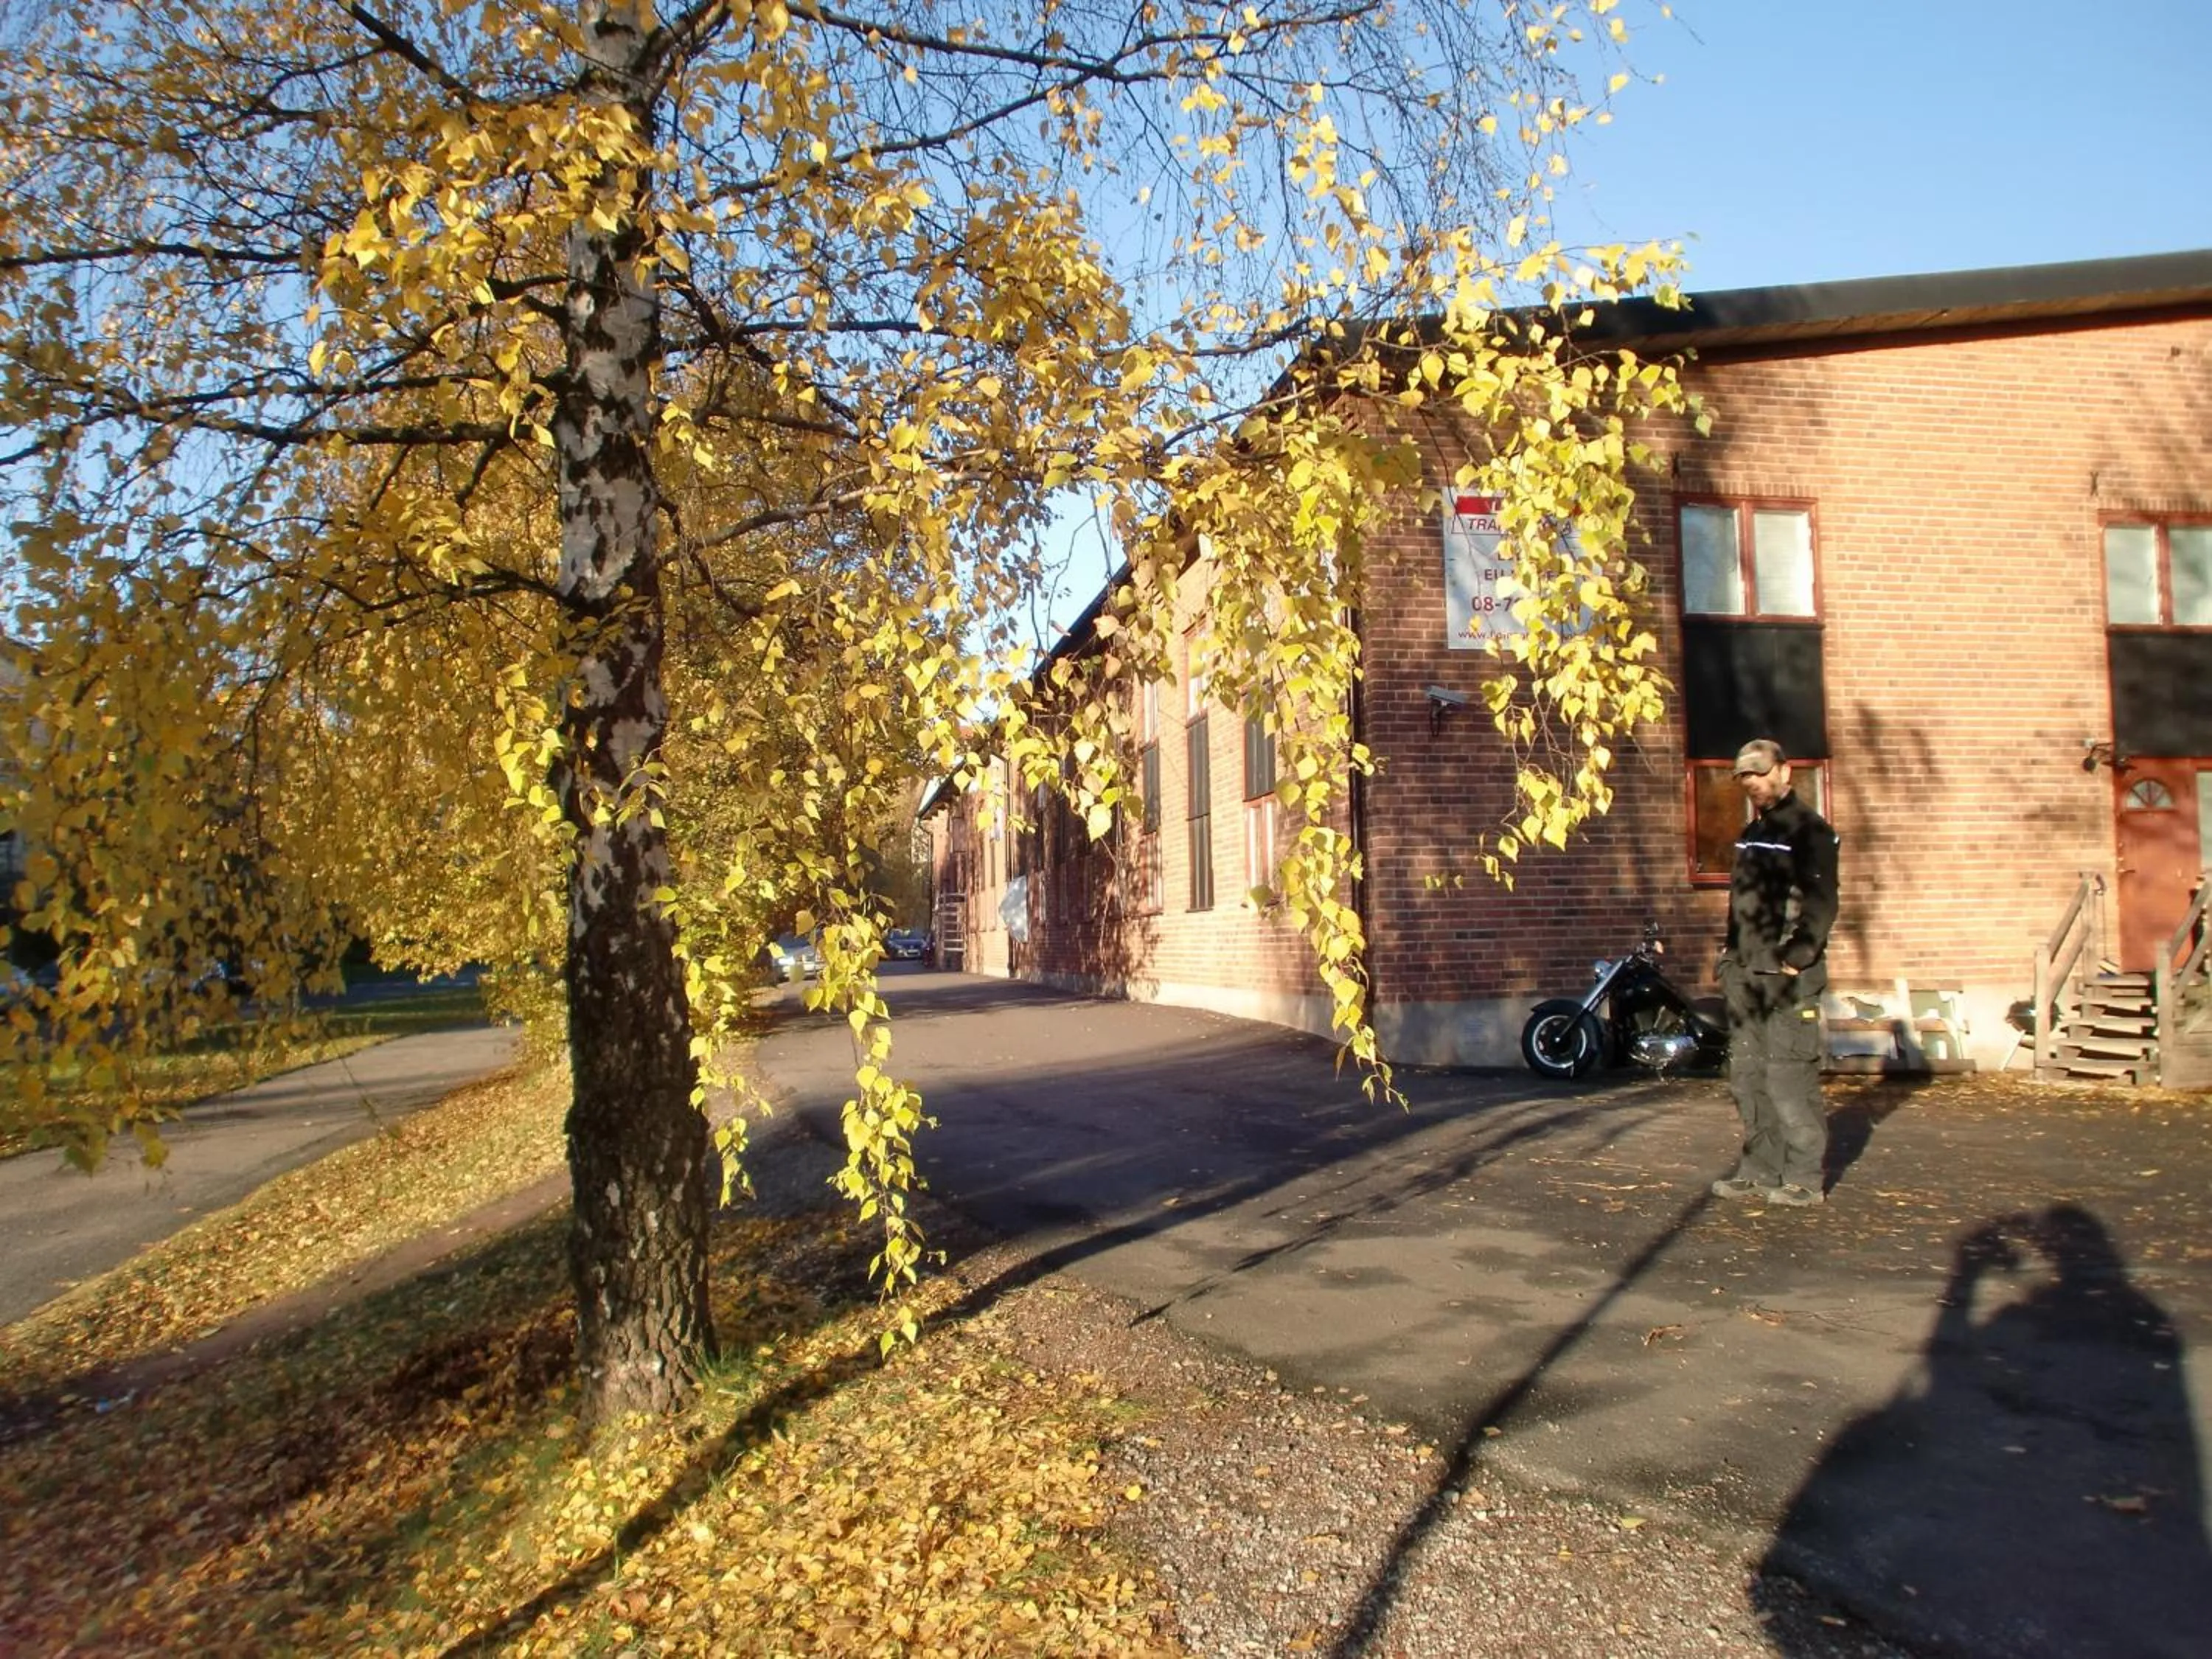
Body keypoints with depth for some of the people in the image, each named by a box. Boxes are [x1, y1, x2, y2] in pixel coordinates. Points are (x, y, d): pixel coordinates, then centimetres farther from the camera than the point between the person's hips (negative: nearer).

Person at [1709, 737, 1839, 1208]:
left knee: (1789, 1078, -6)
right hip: (1746, 975, 8)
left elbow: (1821, 903, -13)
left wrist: (1796, 958, -18)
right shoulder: (1751, 833, 19)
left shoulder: (1808, 830, -6)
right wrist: (1731, 951, 15)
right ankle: (1760, 1169, 18)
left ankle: (1803, 1178, 1)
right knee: (1748, 1076, 10)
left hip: (1788, 978, -8)